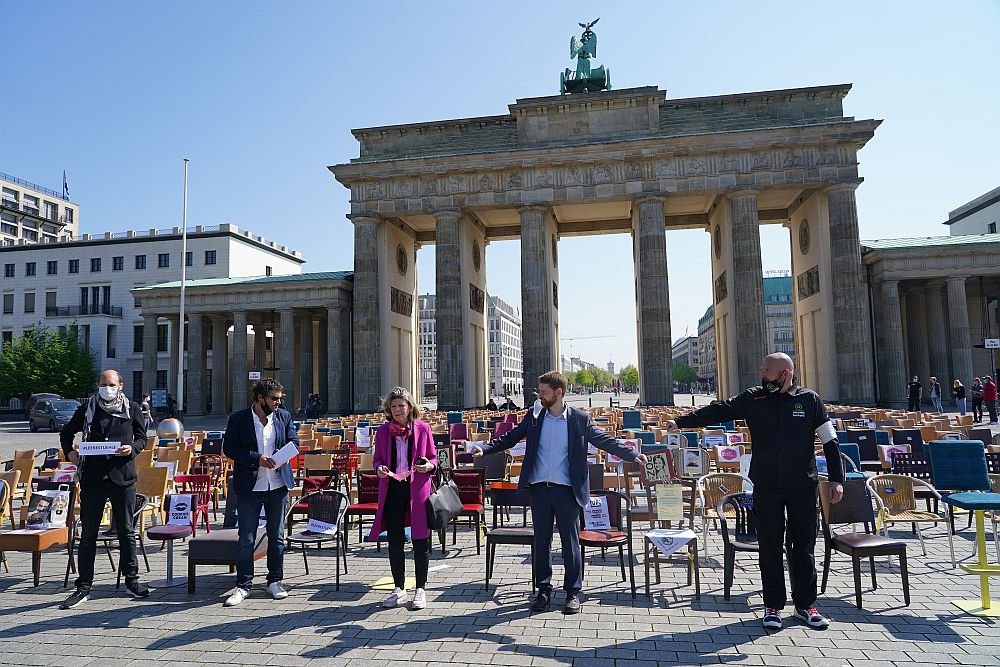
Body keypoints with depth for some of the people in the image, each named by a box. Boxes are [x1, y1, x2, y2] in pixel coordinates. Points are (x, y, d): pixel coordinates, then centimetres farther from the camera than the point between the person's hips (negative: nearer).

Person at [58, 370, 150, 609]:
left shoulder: (132, 409, 4)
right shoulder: (87, 409, 6)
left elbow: (142, 437, 11)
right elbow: (66, 433, 18)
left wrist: (132, 448, -10)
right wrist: (69, 451, 0)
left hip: (122, 476, 0)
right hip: (92, 478, 1)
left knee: (126, 531, 9)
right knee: (88, 533, 5)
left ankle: (131, 579, 21)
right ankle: (83, 587, 14)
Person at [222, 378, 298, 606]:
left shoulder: (284, 416, 3)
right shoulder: (238, 419, -6)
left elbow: (293, 441, 11)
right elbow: (229, 448, -7)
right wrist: (257, 458, -17)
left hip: (278, 483, 3)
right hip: (249, 485, -3)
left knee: (276, 535, 12)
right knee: (245, 538, 2)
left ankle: (275, 581, 25)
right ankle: (243, 585, 15)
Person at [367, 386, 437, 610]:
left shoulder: (423, 428, 1)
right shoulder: (383, 431, 6)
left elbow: (433, 458, 6)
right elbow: (377, 459, 13)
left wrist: (428, 466, -15)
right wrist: (379, 468, -9)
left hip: (417, 489, -2)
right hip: (392, 490, 3)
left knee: (420, 541, 4)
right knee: (394, 541, 10)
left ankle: (420, 589, 18)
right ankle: (399, 589, 25)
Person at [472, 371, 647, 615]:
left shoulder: (580, 419, -1)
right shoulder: (534, 417, 5)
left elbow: (604, 440, 5)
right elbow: (510, 438, 8)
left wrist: (632, 455, -1)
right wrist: (484, 449, -5)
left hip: (566, 489, -2)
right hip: (539, 487, 2)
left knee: (571, 542, 5)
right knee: (541, 541, 10)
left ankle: (572, 592, 20)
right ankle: (543, 590, 24)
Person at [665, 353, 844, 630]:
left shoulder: (809, 400, 1)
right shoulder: (752, 399, 2)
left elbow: (829, 441, 5)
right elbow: (718, 411, -3)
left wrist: (836, 479, 0)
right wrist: (682, 421, -13)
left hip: (803, 486, 0)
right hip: (766, 486, 0)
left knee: (804, 545, 8)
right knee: (770, 547, 6)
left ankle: (806, 604, 24)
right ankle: (773, 606, 18)